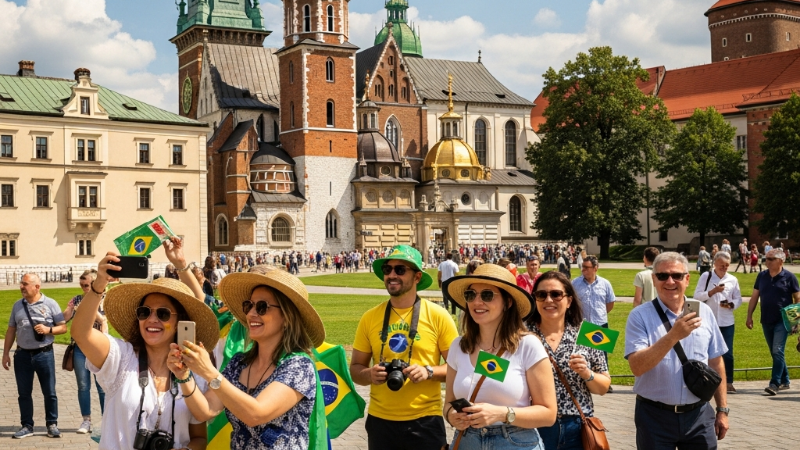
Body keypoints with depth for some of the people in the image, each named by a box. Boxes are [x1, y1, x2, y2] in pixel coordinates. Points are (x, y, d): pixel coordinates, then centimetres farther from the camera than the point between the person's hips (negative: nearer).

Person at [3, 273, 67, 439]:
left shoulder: (50, 304, -3)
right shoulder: (17, 305, 7)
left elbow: (63, 327, -2)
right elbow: (11, 330, 11)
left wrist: (48, 329, -20)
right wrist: (6, 353, 7)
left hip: (44, 354, -3)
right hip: (22, 355, 3)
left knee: (49, 392, 3)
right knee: (24, 393, 8)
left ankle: (52, 425, 13)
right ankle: (27, 426, 17)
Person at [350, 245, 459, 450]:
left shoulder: (437, 316, -5)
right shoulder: (370, 318, 2)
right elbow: (355, 368, 9)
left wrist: (429, 371, -18)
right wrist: (369, 374, -12)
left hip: (425, 420, -2)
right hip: (380, 420, 2)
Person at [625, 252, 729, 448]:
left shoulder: (704, 312, 4)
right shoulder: (640, 316, -7)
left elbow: (716, 363, 11)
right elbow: (637, 367, -19)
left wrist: (722, 409, 11)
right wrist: (673, 336, -27)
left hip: (699, 415, 3)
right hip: (655, 416, -3)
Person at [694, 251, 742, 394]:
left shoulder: (733, 280, 5)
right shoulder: (706, 276, -1)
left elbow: (738, 299, 10)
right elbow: (697, 296, -5)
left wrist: (731, 304, -11)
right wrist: (713, 291, -17)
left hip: (727, 322, 1)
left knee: (728, 353, 0)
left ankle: (729, 382, 9)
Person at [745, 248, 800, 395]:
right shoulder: (762, 276, 7)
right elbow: (755, 296, 11)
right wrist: (749, 316, 6)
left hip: (782, 321, -5)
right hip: (766, 321, 5)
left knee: (777, 351, -14)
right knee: (775, 353, 12)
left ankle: (775, 384, -14)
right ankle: (784, 381, 24)